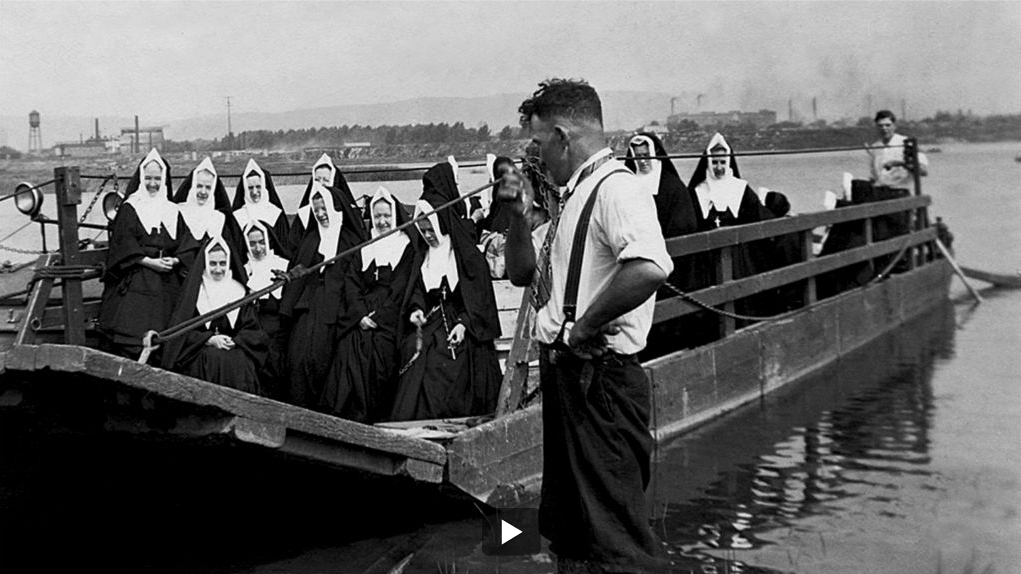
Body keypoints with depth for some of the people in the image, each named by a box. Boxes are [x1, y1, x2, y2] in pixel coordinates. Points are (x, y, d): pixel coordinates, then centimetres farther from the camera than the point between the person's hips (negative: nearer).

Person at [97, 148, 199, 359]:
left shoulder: (172, 211, 16)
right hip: (135, 282, -4)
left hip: (168, 284, 4)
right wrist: (149, 262, -15)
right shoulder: (129, 209, 3)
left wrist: (174, 260, -9)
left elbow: (188, 247, 10)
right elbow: (123, 246, -6)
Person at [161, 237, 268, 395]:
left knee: (241, 363, -31)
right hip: (199, 350, -1)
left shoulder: (239, 291, 13)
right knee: (212, 359, -33)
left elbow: (252, 330, 10)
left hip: (235, 348, 1)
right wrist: (210, 339, -10)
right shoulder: (195, 290, 9)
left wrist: (234, 341, -10)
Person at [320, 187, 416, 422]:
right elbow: (351, 283, 10)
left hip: (390, 317, -3)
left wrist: (377, 317, -13)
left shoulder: (407, 248, 7)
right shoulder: (364, 248, 19)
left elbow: (400, 289, -3)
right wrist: (360, 314, -6)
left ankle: (371, 415, -17)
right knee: (349, 347, -18)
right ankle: (342, 413, -15)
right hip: (362, 314, 3)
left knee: (379, 350, -23)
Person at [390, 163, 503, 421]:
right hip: (428, 337, 5)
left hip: (459, 339, -5)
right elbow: (416, 294, 17)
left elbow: (481, 298, -7)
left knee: (453, 401, -9)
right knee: (416, 401, -6)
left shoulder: (468, 257, -3)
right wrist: (415, 310, -4)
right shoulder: (422, 259, 15)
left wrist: (464, 324, -18)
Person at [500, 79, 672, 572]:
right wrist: (519, 214, 7)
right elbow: (522, 272, 23)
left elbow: (650, 268, -34)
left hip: (601, 378, -10)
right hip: (565, 373, 10)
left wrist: (581, 327, -24)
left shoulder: (616, 188, -16)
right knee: (567, 530, 21)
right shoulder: (575, 196, 15)